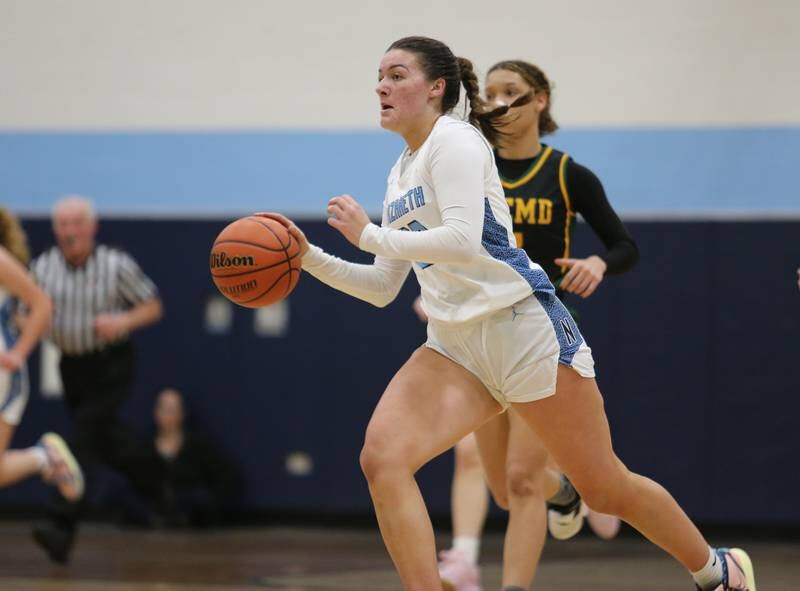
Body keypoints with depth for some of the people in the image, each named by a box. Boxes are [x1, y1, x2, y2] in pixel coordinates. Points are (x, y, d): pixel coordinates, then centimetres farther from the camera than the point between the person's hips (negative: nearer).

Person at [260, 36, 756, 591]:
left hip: (523, 327, -7)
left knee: (605, 488, 3)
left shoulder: (453, 140, -9)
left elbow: (461, 241, -24)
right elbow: (383, 287, 17)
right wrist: (309, 256, 6)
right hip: (454, 345, 7)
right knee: (381, 457, -18)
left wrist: (369, 234, -17)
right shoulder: (400, 175, 16)